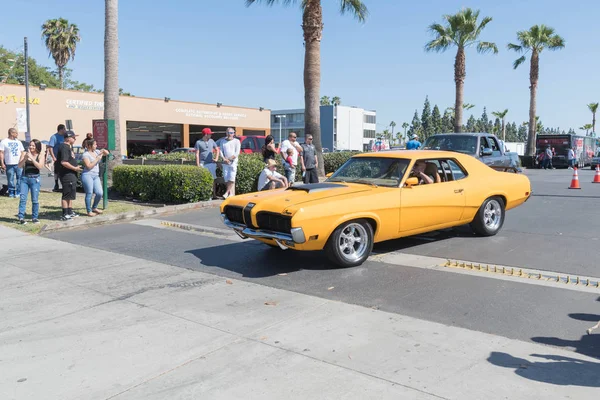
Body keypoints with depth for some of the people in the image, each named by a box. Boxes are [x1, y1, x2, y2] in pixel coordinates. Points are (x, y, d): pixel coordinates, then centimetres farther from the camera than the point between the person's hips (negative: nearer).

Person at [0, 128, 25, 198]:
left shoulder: (18, 142, 14)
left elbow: (22, 152, 16)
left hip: (19, 164, 3)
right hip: (9, 164, -3)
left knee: (20, 178, -1)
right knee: (11, 180, 0)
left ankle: (18, 193, 7)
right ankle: (11, 193, 10)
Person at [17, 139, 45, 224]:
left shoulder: (40, 156, 2)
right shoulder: (24, 153, 6)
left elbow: (40, 167, -12)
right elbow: (19, 166, 1)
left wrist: (31, 158, -17)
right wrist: (25, 158, -15)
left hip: (35, 179, -1)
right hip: (24, 178, 1)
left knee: (35, 200, 1)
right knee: (23, 198, -5)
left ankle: (35, 217, 10)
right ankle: (21, 217, -5)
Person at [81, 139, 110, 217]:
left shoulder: (96, 151, 14)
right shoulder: (85, 154, -7)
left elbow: (107, 153, 23)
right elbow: (89, 166, -15)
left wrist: (103, 150, 2)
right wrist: (97, 159, -13)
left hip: (96, 176, 7)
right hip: (87, 175, -7)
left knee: (100, 193, 0)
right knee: (89, 194, -3)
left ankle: (94, 208, 21)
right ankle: (89, 211, 6)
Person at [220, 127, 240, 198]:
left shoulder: (236, 141, 5)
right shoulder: (223, 142, 15)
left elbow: (237, 153, -3)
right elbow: (221, 151, 9)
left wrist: (230, 159, -11)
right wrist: (224, 159, -8)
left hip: (233, 162, -3)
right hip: (225, 163, 3)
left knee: (231, 178, -14)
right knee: (226, 178, -2)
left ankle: (227, 192, -11)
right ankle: (231, 193, 2)